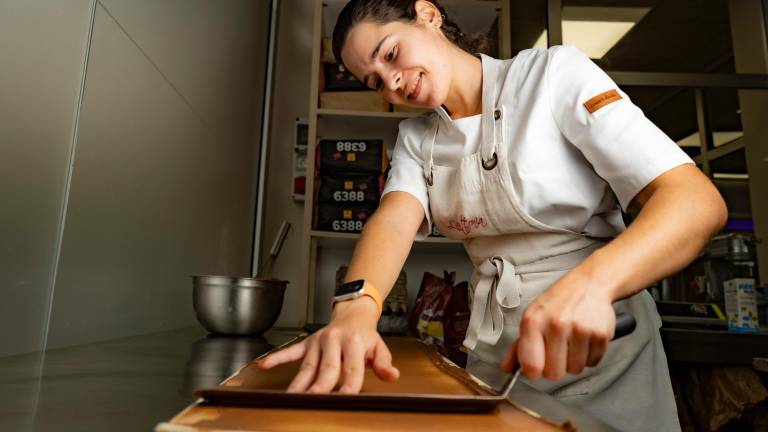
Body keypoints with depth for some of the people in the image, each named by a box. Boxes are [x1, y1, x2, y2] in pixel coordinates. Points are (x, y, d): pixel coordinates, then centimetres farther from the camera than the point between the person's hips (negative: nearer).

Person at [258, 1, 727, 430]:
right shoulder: (415, 138, 3)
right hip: (490, 352, 4)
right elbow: (395, 219, -15)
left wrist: (589, 283, -37)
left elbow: (697, 201, -19)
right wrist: (355, 308, -35)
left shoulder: (555, 73, -12)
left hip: (602, 337, -3)